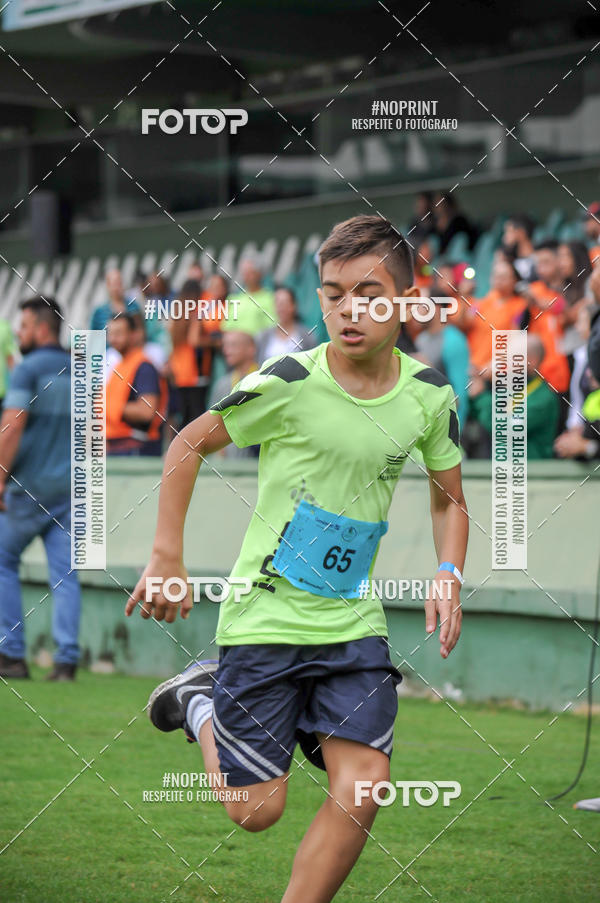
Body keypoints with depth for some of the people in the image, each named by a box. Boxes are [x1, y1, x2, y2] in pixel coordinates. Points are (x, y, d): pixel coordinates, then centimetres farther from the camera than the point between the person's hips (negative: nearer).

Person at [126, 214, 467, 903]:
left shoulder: (428, 395, -1)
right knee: (256, 811, -1)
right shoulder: (289, 383, -15)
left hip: (353, 620, 4)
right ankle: (201, 700, 28)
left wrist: (448, 575, -2)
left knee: (363, 785, -13)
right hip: (265, 615, -3)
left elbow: (448, 499, 16)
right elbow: (188, 444, -1)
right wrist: (167, 560, -3)